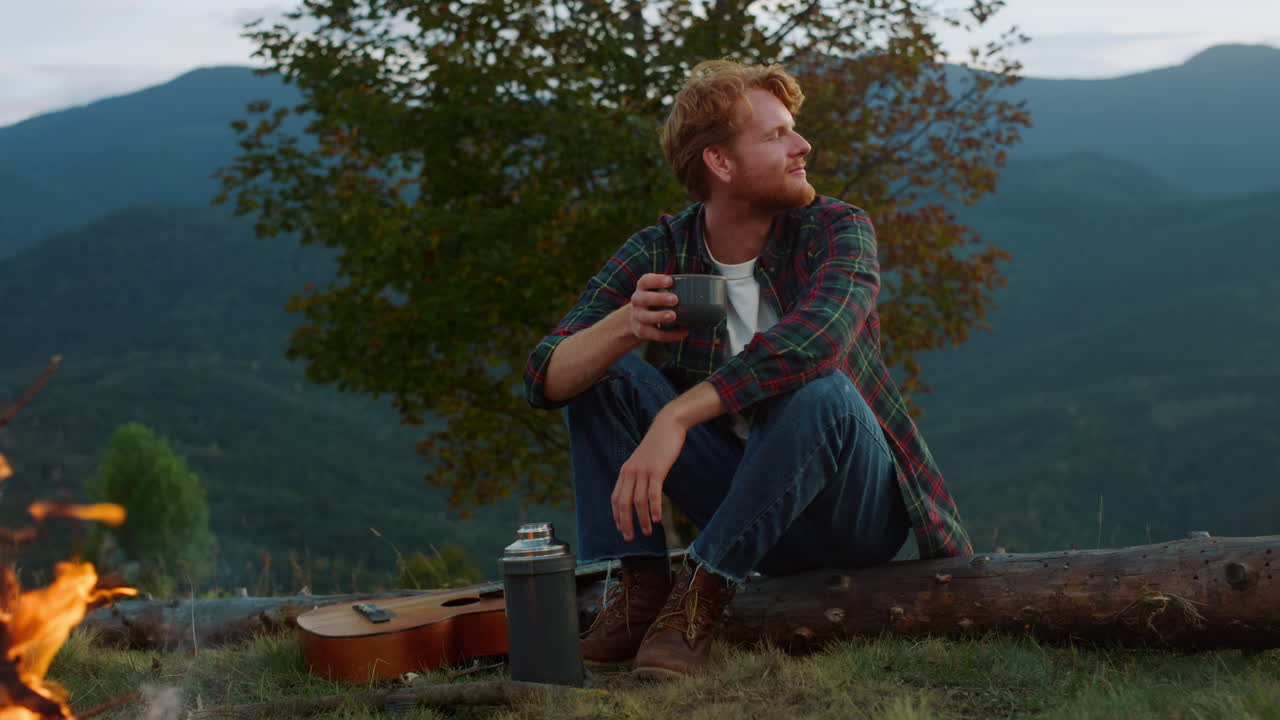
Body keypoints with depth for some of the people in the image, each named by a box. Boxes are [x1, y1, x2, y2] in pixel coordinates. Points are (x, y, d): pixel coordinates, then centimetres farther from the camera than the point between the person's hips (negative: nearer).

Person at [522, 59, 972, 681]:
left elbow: (814, 336, -36)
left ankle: (705, 589, -21)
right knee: (603, 370, -9)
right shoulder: (658, 254, -4)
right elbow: (546, 378, -13)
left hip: (855, 513, -3)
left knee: (819, 393, -34)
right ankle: (640, 585, -12)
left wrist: (676, 418, -43)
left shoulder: (837, 230, -13)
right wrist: (626, 324, -35)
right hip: (748, 501, 3)